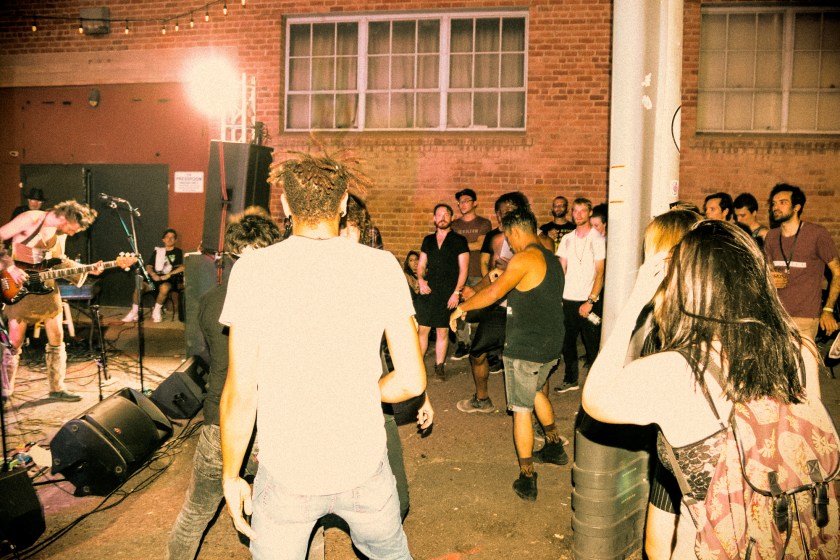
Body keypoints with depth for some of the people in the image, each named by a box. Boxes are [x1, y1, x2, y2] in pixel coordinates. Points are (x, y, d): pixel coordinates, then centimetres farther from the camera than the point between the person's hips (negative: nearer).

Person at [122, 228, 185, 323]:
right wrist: (153, 274, -9)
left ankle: (156, 311, -16)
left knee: (164, 287, -39)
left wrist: (169, 274, -17)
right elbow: (149, 266, 13)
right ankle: (134, 313, -15)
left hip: (170, 280, -3)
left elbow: (182, 267, -5)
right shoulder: (157, 251, 19)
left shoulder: (178, 252, 9)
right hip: (156, 278, 3)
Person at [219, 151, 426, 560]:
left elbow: (240, 392, -10)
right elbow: (411, 380, -8)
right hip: (364, 468, 1)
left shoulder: (253, 270, -10)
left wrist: (231, 475, 4)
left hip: (286, 475, -1)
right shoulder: (381, 267, -8)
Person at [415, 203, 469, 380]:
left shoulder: (459, 240, 1)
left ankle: (439, 366, 15)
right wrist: (420, 279, -3)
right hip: (427, 291, 3)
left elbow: (463, 269, -3)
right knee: (422, 329, 1)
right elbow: (421, 264, 18)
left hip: (448, 293, -3)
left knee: (442, 331, 3)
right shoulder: (428, 240, 13)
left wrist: (456, 292, -11)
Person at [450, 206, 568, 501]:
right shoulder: (552, 259, 10)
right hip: (551, 347, 9)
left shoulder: (525, 258, -17)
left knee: (521, 410, 2)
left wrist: (462, 307, -9)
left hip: (524, 349, -9)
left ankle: (527, 480, 8)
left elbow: (494, 292, -21)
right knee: (535, 391, 31)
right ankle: (555, 447, 40)